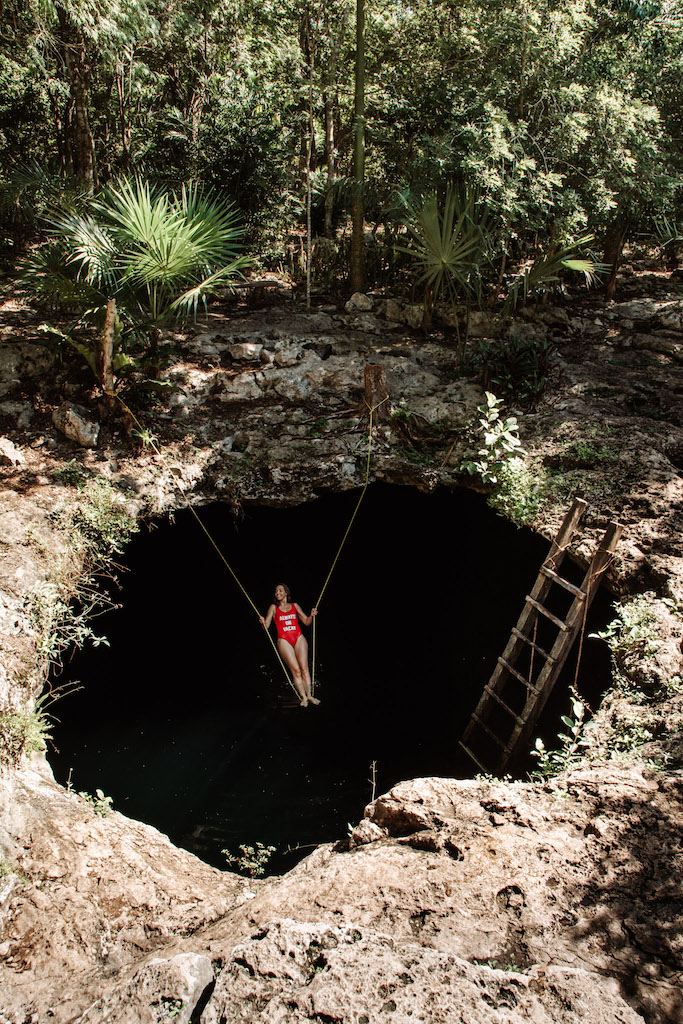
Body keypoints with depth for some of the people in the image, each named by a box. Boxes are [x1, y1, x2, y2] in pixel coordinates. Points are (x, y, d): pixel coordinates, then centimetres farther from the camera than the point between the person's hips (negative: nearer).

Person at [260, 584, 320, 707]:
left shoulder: (294, 606, 16)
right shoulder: (274, 608, 12)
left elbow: (306, 622, 17)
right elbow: (266, 625, 5)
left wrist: (311, 615, -3)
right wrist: (263, 622, -18)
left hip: (299, 638, 2)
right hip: (284, 640, -1)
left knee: (304, 668, -9)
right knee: (295, 670, -10)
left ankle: (309, 695, -7)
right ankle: (303, 697, -7)